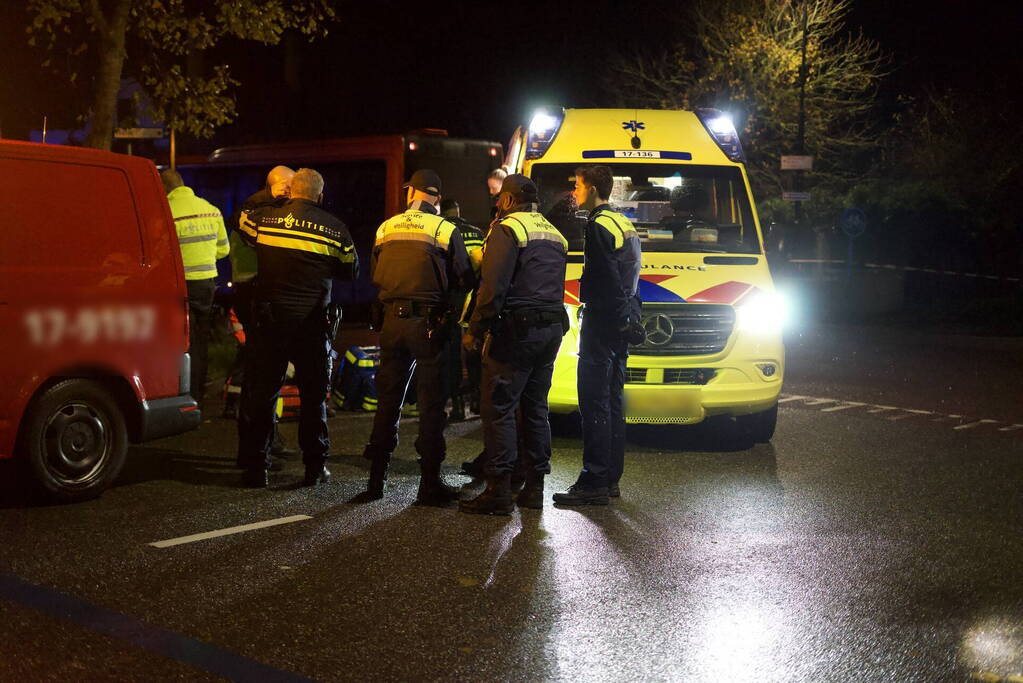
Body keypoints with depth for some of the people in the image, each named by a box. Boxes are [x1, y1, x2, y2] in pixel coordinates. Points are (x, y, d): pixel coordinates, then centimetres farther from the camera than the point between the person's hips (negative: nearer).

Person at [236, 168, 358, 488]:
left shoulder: (263, 218, 0)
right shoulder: (334, 228, -2)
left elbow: (239, 222, 23)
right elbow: (351, 270, 9)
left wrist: (264, 197, 33)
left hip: (269, 320, 1)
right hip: (312, 323, -1)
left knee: (259, 393, 9)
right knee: (314, 395, 10)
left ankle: (255, 466, 10)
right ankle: (315, 467, 13)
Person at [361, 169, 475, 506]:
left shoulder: (386, 228, 7)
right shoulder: (445, 229, -6)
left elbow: (375, 276, 14)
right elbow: (465, 280, -4)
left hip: (391, 322, 4)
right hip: (428, 323, -4)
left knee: (388, 401, 13)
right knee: (431, 404, 2)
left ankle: (376, 478, 17)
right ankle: (429, 483, 3)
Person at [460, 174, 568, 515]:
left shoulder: (507, 230, -8)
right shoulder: (555, 235, 20)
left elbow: (493, 288, -15)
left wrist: (475, 330, -10)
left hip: (517, 330, -8)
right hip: (553, 329, 9)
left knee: (499, 409, -7)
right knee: (536, 407, 14)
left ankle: (499, 491, -10)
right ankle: (534, 486, 16)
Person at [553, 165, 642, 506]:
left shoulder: (598, 226, -13)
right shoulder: (624, 223, 18)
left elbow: (606, 279, -20)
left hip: (603, 321, -10)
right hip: (623, 322, 10)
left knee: (594, 401, -9)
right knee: (612, 401, 13)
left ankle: (594, 481, -9)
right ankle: (611, 478, 19)